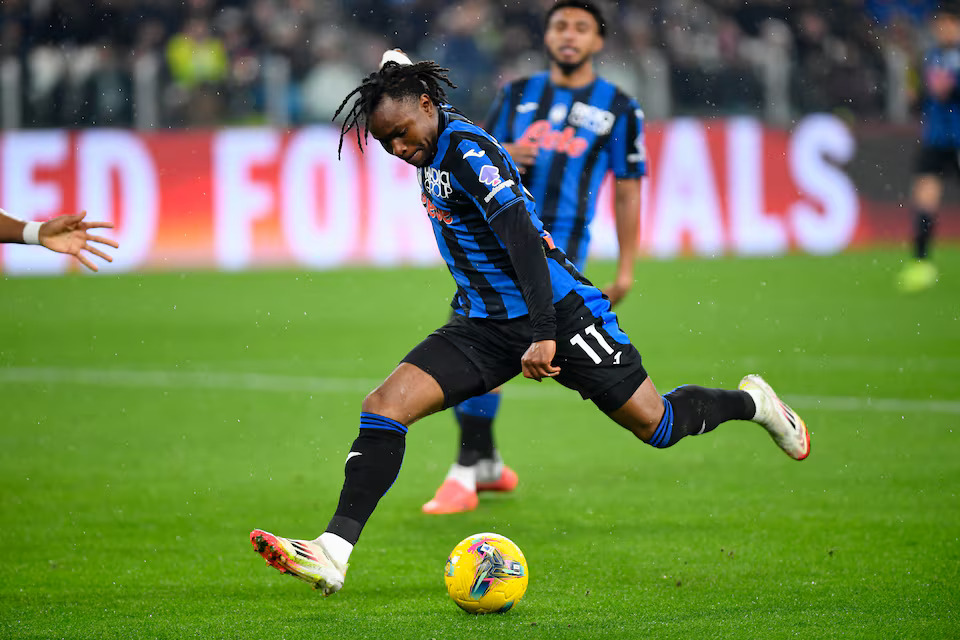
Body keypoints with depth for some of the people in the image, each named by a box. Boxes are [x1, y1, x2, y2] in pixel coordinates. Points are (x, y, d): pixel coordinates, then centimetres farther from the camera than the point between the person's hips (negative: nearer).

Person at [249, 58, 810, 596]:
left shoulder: (468, 151, -19)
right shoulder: (434, 151, 6)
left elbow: (522, 236, -26)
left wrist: (544, 334, -33)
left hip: (558, 311, -8)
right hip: (483, 324, 8)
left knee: (655, 425, 1)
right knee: (382, 408, -11)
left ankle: (753, 402, 32)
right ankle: (334, 553, -18)